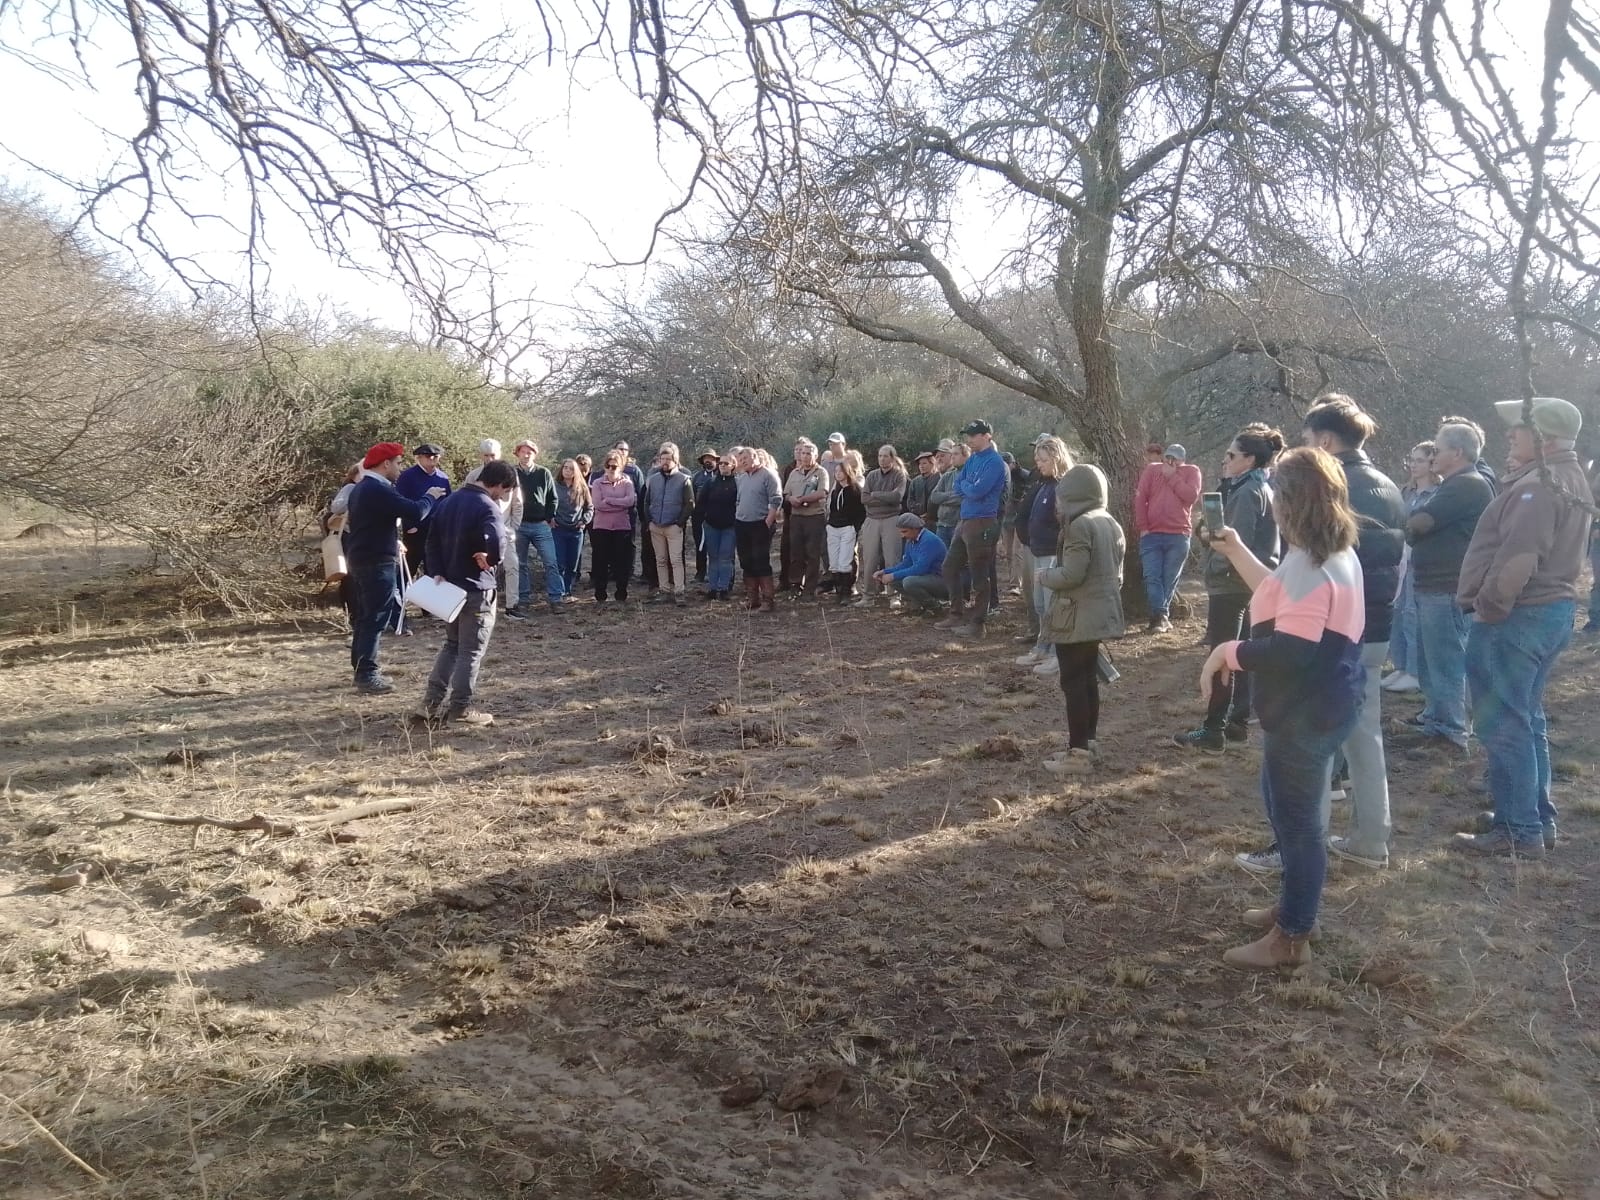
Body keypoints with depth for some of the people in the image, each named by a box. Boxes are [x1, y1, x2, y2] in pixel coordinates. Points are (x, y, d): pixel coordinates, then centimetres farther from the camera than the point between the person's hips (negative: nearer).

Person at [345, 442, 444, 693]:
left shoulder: (360, 489, 15)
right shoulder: (380, 490, -19)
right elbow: (415, 512, -25)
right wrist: (430, 497, -7)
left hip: (360, 560, 11)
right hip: (377, 563, -11)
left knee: (365, 617, 16)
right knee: (376, 619, -7)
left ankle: (360, 669, 22)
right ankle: (367, 675, -6)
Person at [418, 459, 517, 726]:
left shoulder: (449, 502, 10)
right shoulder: (488, 507, -17)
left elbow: (432, 540, 8)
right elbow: (495, 546, -34)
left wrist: (439, 572, 1)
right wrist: (487, 560, -14)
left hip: (451, 583, 8)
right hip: (476, 588, -8)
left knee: (451, 644, 18)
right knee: (471, 651, 2)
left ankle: (432, 703, 15)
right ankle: (461, 708, 7)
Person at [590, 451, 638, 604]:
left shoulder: (627, 483, 5)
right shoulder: (597, 483, 4)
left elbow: (630, 501, -13)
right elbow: (598, 504, -11)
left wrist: (608, 500, -12)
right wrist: (621, 505, -12)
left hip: (622, 527, 0)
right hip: (601, 527, 0)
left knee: (622, 562, 4)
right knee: (600, 562, 3)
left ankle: (621, 595, 15)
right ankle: (600, 596, 12)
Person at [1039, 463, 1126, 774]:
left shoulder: (1079, 525, -18)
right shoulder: (1111, 524, 11)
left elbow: (1070, 575, -23)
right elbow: (1115, 573, 16)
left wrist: (1044, 575, -5)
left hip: (1076, 617, -9)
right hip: (1101, 613, 9)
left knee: (1073, 683, -4)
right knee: (1088, 679, 16)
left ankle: (1078, 753, -2)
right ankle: (1088, 742, 24)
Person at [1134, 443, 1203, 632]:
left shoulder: (1192, 471, 9)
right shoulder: (1152, 470, 11)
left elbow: (1191, 496, -9)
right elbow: (1140, 498, 3)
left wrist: (1172, 476, -5)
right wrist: (1142, 527, -5)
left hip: (1178, 536, -1)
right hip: (1151, 534, 1)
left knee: (1170, 579, 2)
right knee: (1152, 577, -9)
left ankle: (1160, 617, 9)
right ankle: (1161, 616, -11)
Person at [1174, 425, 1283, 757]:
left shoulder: (1246, 492, -18)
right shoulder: (1260, 488, 13)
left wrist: (1213, 567, -11)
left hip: (1230, 583, -10)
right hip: (1246, 582, 10)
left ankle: (1213, 731, 0)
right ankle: (1239, 722, 22)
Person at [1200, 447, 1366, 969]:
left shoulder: (1309, 565, -26)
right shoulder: (1334, 554, 7)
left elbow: (1290, 651, -32)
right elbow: (1282, 601, 19)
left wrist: (1226, 652, -19)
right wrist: (1235, 550, 19)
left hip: (1306, 712, -11)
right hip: (1319, 704, 11)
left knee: (1297, 817, 2)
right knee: (1289, 808, 25)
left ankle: (1291, 936, 16)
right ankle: (1294, 905, 40)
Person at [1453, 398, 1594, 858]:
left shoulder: (1537, 486, -20)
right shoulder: (1570, 479, 14)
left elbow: (1517, 560, -28)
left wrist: (1488, 608, -15)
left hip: (1516, 617, -11)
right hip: (1553, 609, 11)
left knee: (1504, 726, -3)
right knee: (1525, 720, 19)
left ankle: (1520, 832, 4)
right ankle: (1539, 821, 27)